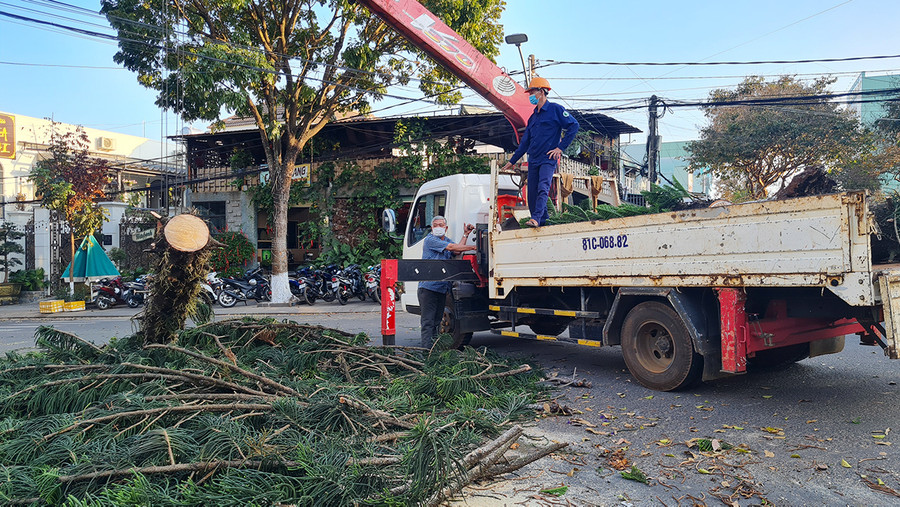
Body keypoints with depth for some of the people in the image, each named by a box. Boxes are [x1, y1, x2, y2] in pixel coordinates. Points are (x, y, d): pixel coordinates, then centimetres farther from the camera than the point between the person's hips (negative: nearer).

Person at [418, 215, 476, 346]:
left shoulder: (446, 240, 19)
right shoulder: (430, 240, -7)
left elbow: (457, 251, -1)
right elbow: (452, 247, -16)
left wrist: (466, 234, 0)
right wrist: (474, 247, -16)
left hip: (442, 288, 8)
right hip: (428, 286, -8)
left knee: (437, 320, 11)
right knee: (428, 321, -8)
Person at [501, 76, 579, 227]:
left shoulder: (555, 109, 0)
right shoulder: (533, 117, 20)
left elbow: (574, 126, -6)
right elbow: (525, 142, 24)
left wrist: (560, 147, -11)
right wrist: (512, 161, 24)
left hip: (548, 159, -7)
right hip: (533, 160, 7)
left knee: (543, 188, -23)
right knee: (532, 194, 3)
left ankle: (536, 219, -33)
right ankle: (543, 221, 13)